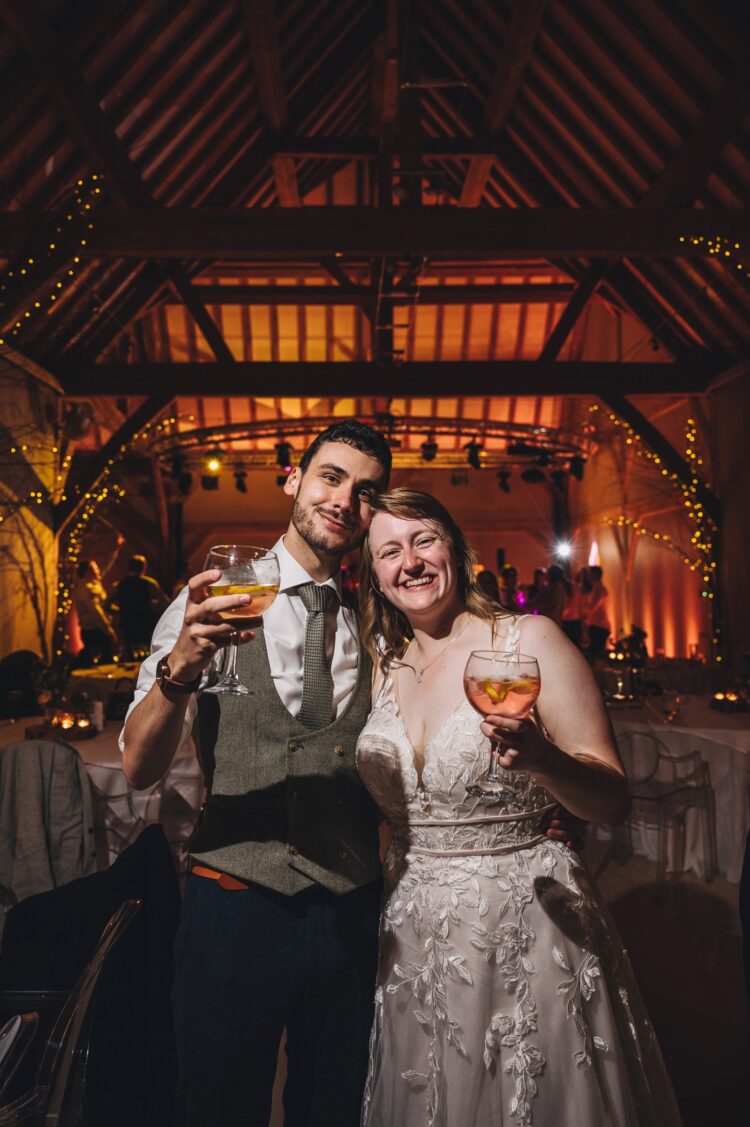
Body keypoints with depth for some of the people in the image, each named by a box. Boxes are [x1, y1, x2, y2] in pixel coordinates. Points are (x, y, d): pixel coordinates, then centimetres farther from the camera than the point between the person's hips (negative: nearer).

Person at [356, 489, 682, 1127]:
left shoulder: (529, 640, -12)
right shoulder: (385, 667, 4)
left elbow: (614, 800, -14)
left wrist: (544, 761, -31)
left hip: (522, 925, -5)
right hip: (415, 928, 5)